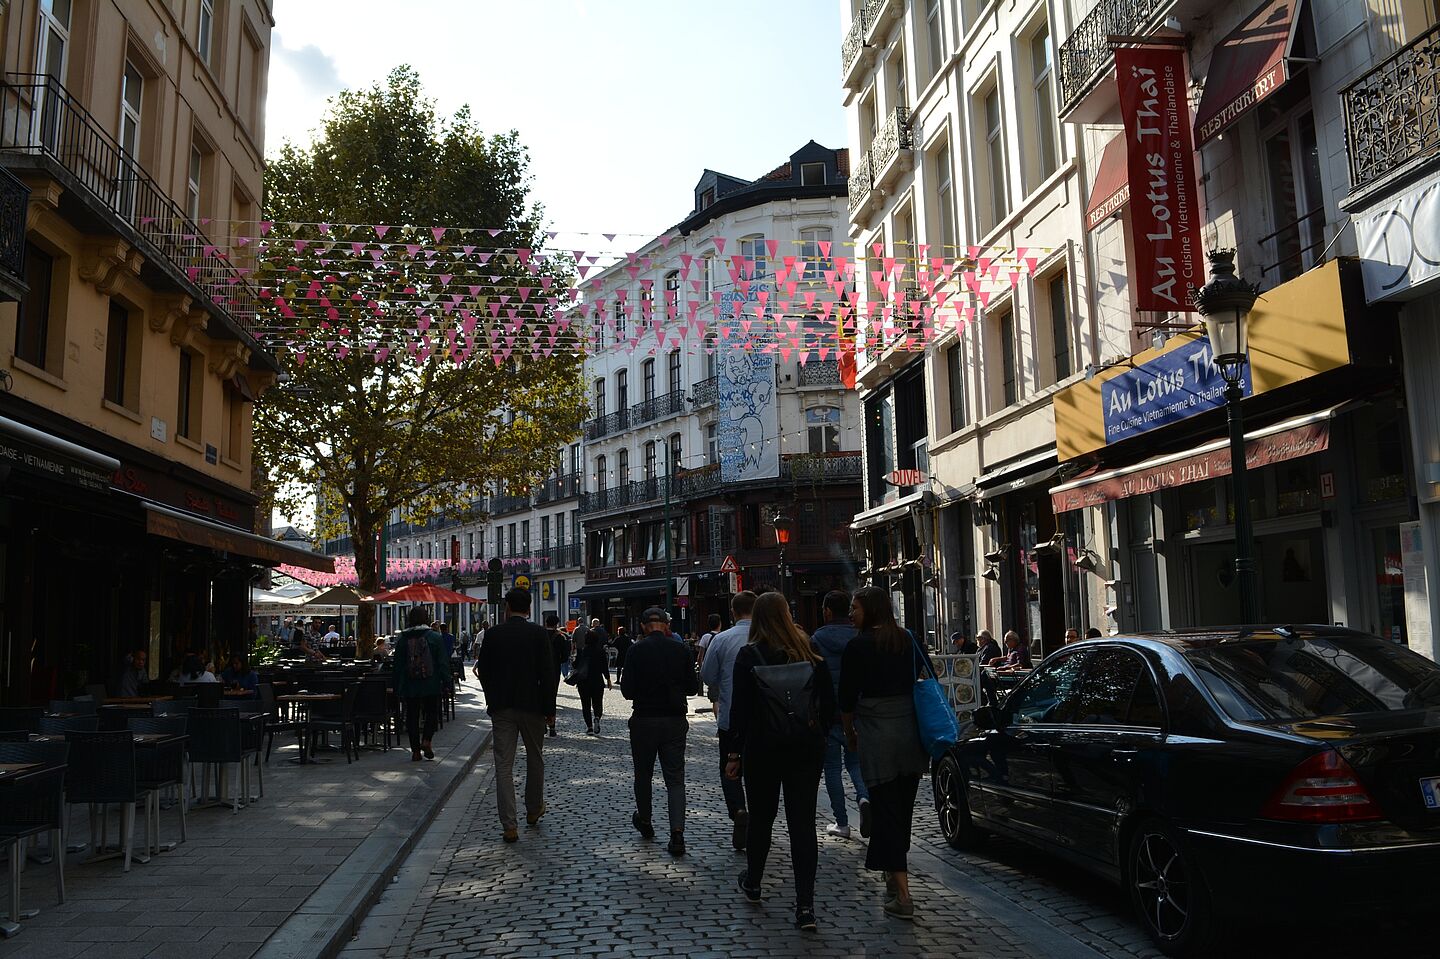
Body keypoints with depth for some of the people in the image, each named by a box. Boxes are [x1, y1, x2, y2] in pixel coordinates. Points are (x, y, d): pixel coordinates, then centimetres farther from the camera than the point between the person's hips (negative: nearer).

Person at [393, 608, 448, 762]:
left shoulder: (402, 639, 1)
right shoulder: (435, 637, -5)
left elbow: (397, 665, 5)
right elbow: (442, 663, -5)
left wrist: (397, 687, 11)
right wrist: (445, 683, 0)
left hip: (410, 686, 2)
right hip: (431, 685, -2)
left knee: (412, 716, 8)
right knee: (432, 713, 12)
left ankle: (415, 750, 8)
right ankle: (426, 740, -6)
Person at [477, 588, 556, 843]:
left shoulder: (492, 634, -2)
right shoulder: (539, 633, -7)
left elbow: (483, 671, 4)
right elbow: (547, 673, -9)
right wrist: (549, 709, -2)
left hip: (501, 707, 1)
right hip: (532, 706, 0)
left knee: (504, 765, 2)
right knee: (535, 758, 19)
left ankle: (509, 825, -1)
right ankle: (533, 810, 33)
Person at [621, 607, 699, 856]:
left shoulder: (637, 650, -10)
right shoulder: (680, 650, -4)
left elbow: (627, 690, -11)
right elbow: (693, 687, 3)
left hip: (644, 720, -1)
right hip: (675, 721, 1)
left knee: (643, 774, 18)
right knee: (675, 779, 4)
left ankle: (645, 822, 35)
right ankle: (677, 833, -10)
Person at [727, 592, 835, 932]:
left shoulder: (749, 655, -7)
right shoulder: (812, 653, 1)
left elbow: (740, 709, -7)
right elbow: (828, 702, 4)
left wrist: (734, 752, -1)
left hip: (763, 747, -2)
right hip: (807, 747, 2)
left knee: (761, 816, 16)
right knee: (803, 821, 2)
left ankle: (753, 883, 34)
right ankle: (805, 905, -1)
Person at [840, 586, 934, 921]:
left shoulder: (857, 647, -9)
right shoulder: (909, 640, 6)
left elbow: (847, 698, -5)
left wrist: (849, 731, 11)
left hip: (877, 739, -5)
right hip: (911, 734, 6)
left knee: (885, 809, -1)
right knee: (903, 808, 18)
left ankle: (902, 896, -4)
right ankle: (894, 871, 33)